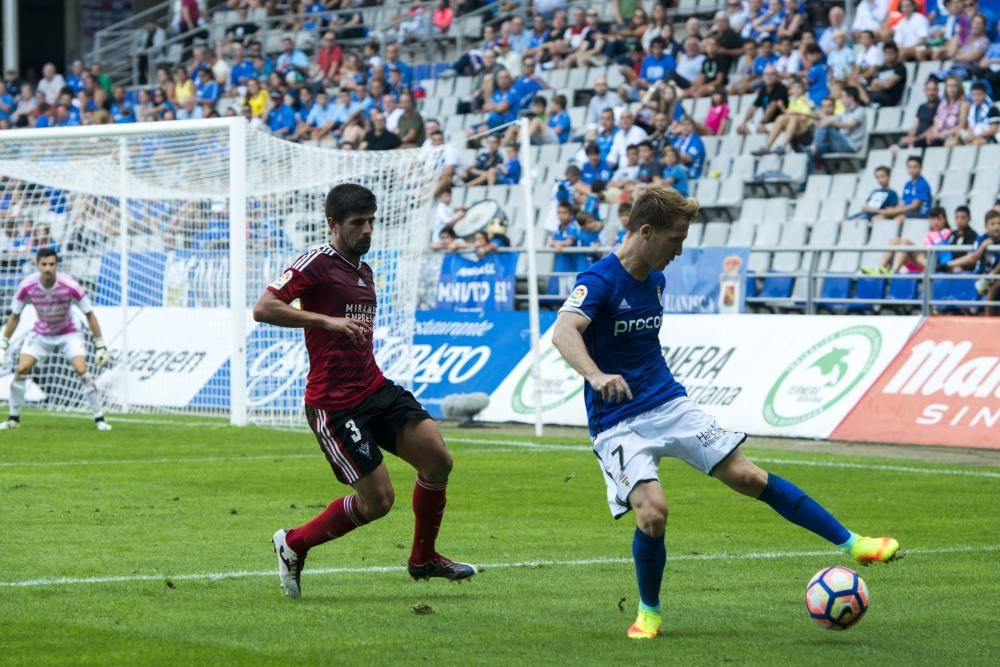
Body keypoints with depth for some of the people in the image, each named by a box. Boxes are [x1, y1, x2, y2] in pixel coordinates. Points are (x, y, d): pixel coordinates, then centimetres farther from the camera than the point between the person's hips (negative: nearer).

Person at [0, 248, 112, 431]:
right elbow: (15, 316, -6)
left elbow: (89, 315, -16)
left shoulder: (70, 286, -28)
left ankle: (99, 419, -9)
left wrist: (100, 346, -15)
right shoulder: (27, 286, -22)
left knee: (82, 370, -20)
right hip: (41, 333, 2)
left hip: (68, 334, -2)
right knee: (21, 370, -12)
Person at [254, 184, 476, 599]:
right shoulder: (317, 264, -11)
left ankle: (423, 559, 13)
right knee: (378, 500, -8)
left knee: (437, 459, -6)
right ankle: (293, 545, 14)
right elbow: (263, 309, -23)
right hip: (333, 404, -8)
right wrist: (326, 320, -29)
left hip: (375, 389, 8)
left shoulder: (364, 272, 17)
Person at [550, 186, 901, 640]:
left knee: (747, 476, 1)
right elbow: (563, 333, -36)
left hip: (669, 404, 6)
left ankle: (851, 544, 4)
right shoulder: (598, 281, -18)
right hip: (617, 423, -6)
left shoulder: (655, 278, 8)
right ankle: (648, 613, 1)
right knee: (652, 510, -23)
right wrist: (596, 375, -53)